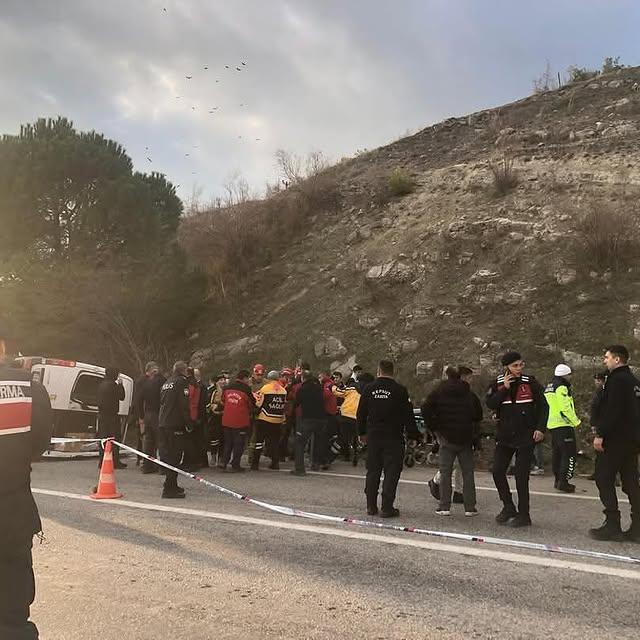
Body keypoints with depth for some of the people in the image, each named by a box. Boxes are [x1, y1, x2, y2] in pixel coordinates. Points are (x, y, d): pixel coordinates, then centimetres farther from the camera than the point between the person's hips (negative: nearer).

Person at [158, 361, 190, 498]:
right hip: (176, 424, -8)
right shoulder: (182, 382, -7)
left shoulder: (166, 383, 19)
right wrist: (188, 422, -9)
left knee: (167, 455, 14)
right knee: (174, 457, -7)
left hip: (163, 424, 8)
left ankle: (171, 485, 24)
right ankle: (170, 488, -9)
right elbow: (184, 405, -14)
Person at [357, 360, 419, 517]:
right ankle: (387, 508, 1)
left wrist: (362, 433, 20)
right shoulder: (400, 390, -8)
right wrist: (414, 435, 3)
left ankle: (371, 506, 16)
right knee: (391, 472, 2)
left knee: (372, 471, 12)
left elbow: (361, 414, 8)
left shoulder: (369, 389, 2)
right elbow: (408, 416, -7)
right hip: (393, 438, -3)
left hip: (373, 436, 3)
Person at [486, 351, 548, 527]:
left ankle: (524, 515, 8)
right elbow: (490, 404, -8)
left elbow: (543, 406, 0)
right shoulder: (498, 383, 4)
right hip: (504, 435, 4)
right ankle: (508, 508, 21)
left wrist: (540, 428, -9)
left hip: (526, 435, -4)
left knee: (521, 476, -3)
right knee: (497, 471, 3)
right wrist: (505, 388, -15)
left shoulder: (530, 382, -3)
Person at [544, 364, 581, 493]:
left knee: (557, 453, 15)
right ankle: (563, 482, -11)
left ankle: (558, 480, 20)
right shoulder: (561, 387, -13)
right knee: (570, 454, -7)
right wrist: (576, 422, -10)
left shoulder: (549, 387, 18)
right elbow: (565, 408, -20)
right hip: (563, 424, -10)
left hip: (552, 424, 10)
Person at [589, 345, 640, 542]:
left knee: (604, 479, -3)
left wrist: (600, 434, -20)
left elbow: (611, 410, -22)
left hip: (615, 438, -9)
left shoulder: (617, 380, -13)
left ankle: (612, 526, -5)